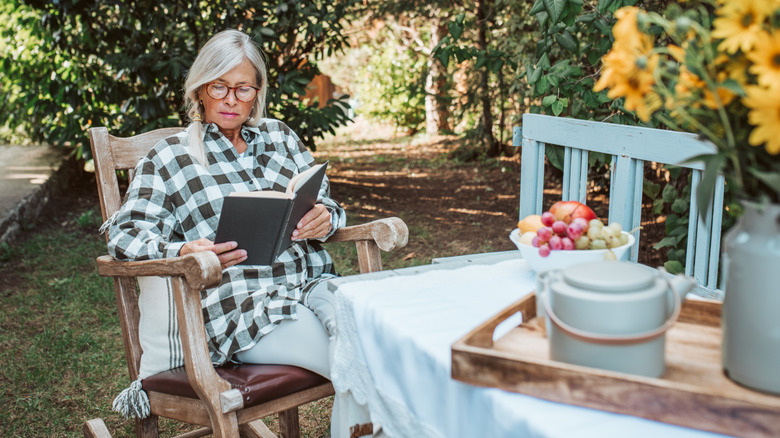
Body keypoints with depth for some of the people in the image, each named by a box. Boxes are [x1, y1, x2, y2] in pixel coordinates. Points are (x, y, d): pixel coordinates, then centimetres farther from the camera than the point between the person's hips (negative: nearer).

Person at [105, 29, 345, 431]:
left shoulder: (280, 136, 20)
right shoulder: (169, 158, 9)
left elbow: (324, 202, 23)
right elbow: (125, 235, 0)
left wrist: (325, 218, -4)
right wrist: (182, 253, -22)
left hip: (314, 283, 4)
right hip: (245, 306, -4)